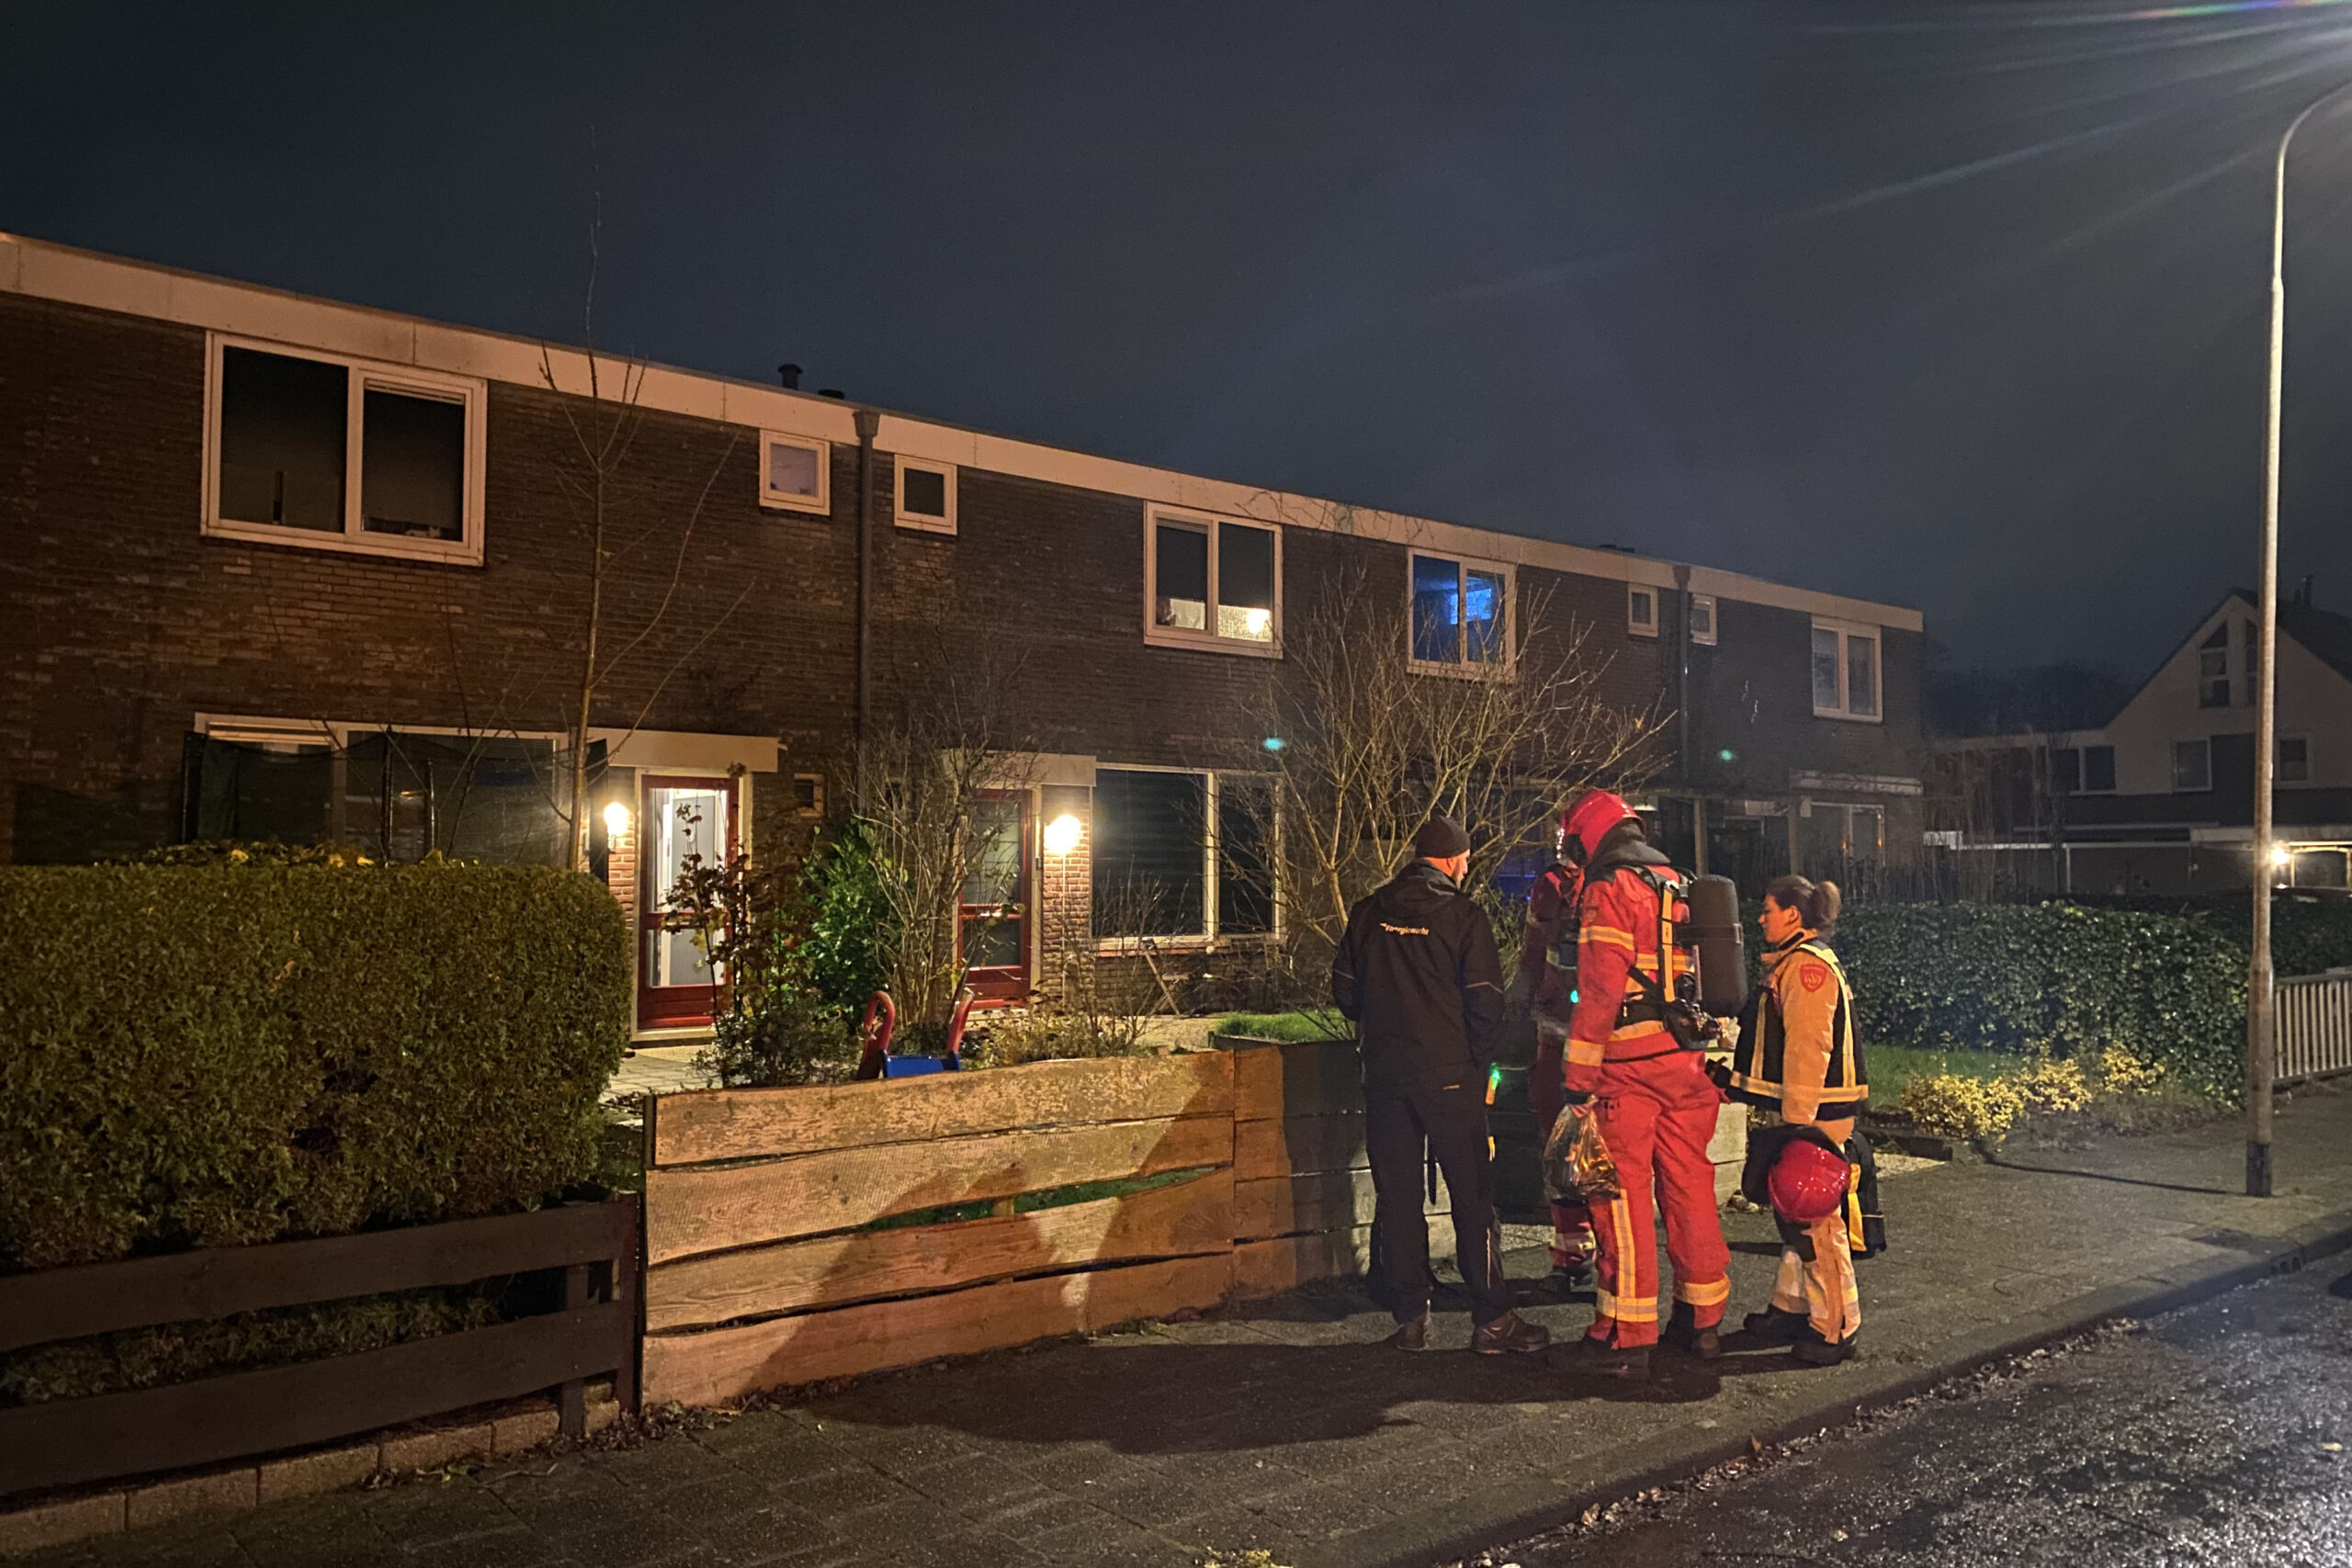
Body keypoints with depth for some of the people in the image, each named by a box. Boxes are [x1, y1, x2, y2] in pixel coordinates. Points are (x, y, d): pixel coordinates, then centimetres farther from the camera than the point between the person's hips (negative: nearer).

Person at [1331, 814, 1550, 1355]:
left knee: (1397, 1198, 9)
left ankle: (1409, 1320, 15)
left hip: (1384, 1073, 4)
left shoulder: (1368, 913, 5)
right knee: (1472, 1196, 4)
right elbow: (1486, 1001, -9)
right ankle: (1492, 1321, 8)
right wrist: (1477, 1061, 5)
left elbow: (1345, 991, 8)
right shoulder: (1462, 914, -7)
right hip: (1449, 1075, -4)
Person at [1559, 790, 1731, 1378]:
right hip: (1690, 1064, 8)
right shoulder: (1682, 888, 15)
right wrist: (1716, 1063, 22)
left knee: (1622, 1194, -1)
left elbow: (1599, 992, -17)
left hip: (1629, 1067, -7)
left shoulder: (1609, 891, -10)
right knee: (1689, 1185, 15)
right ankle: (1703, 1320, 25)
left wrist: (1579, 1080, -15)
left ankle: (1627, 1336, 3)